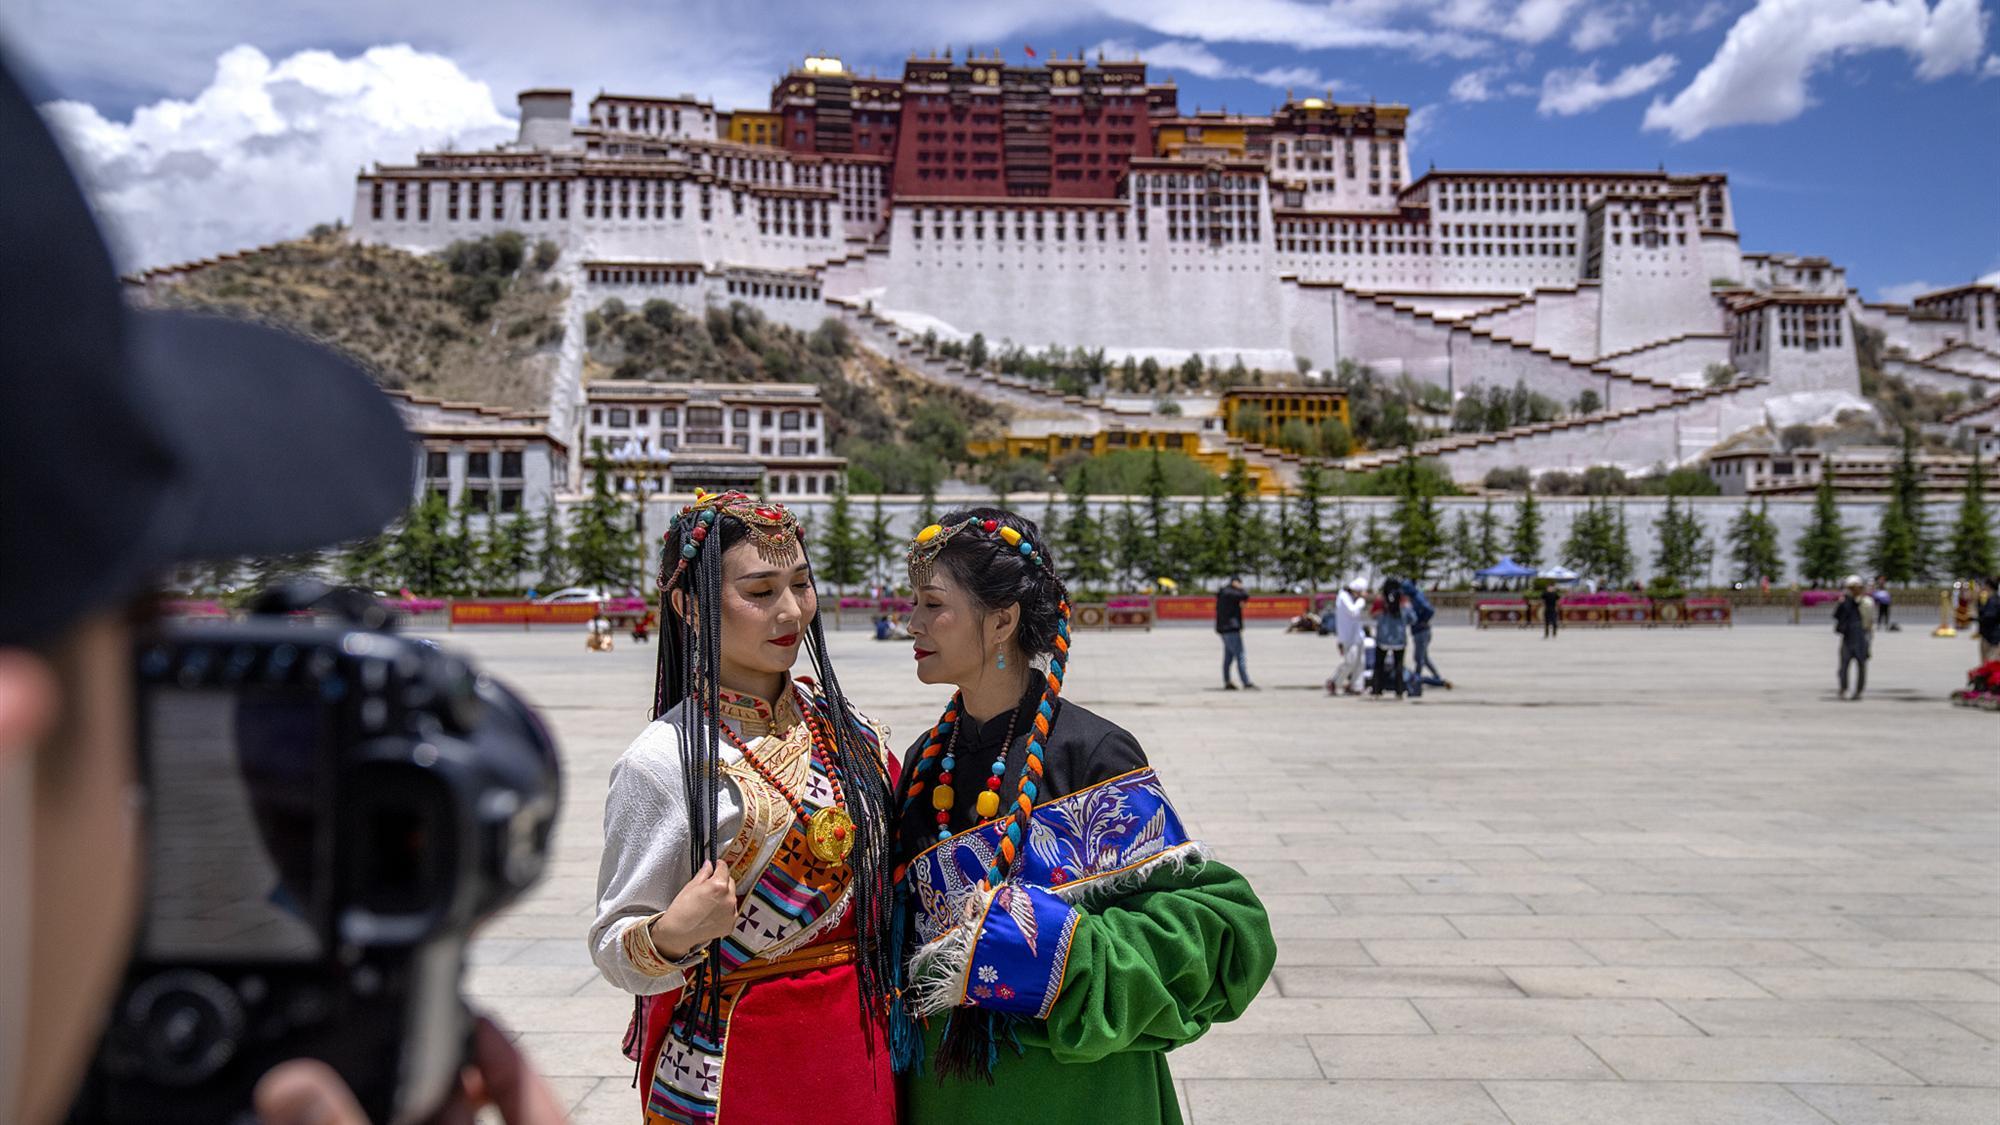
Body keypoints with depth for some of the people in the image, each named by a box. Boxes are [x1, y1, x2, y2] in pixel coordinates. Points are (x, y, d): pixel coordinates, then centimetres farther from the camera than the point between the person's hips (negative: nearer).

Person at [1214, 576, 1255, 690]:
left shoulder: (1223, 594, 18)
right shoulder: (1228, 593, -14)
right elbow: (1245, 596, -23)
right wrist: (1242, 589, -4)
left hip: (1225, 629, 10)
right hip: (1231, 629, -10)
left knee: (1228, 657, 12)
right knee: (1240, 657, -11)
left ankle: (1227, 683, 16)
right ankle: (1247, 683, -13)